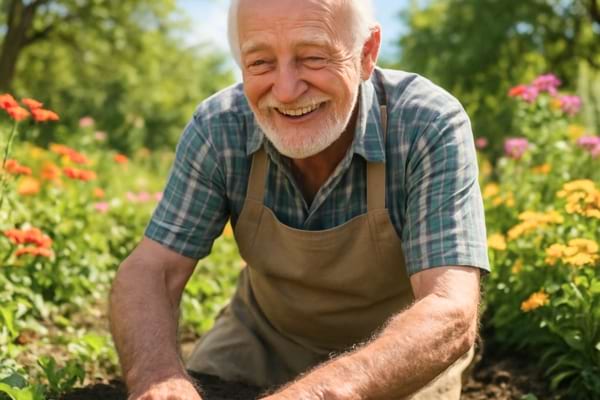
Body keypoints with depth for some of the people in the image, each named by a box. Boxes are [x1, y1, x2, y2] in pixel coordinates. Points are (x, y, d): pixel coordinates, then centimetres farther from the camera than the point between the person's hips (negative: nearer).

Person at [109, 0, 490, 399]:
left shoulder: (431, 127, -30)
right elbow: (149, 272, -21)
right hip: (265, 334, 2)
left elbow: (450, 316, -40)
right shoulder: (218, 128, -21)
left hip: (404, 352, -1)